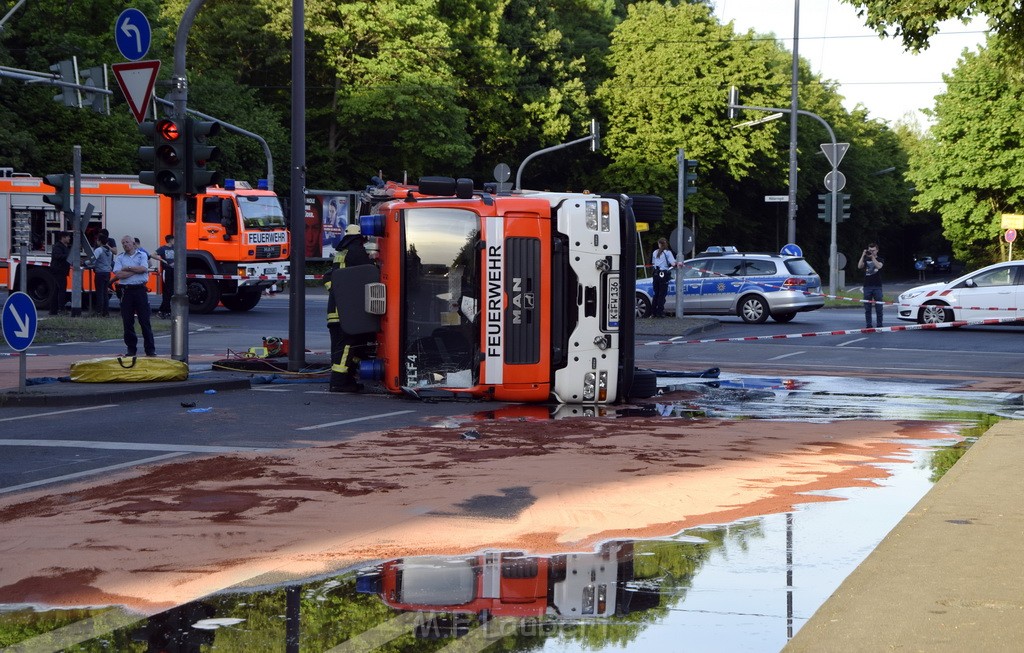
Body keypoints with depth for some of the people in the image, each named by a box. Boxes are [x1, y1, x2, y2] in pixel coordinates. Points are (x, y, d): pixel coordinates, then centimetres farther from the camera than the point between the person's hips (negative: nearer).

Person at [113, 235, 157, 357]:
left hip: (140, 290, -2)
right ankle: (131, 349, 11)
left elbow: (144, 268, -11)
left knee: (145, 320, -1)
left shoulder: (142, 255, 7)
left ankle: (150, 349, 2)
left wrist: (128, 268, -7)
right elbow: (118, 274, -7)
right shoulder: (120, 258, 9)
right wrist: (136, 270, -6)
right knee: (127, 322, 2)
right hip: (126, 291, 2)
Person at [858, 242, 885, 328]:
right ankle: (868, 325, 7)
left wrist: (872, 257, -17)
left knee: (879, 307, -3)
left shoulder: (880, 260, 7)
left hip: (877, 286, -2)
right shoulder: (866, 260, 13)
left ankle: (879, 325, 2)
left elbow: (879, 266, -14)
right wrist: (863, 256, -11)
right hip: (867, 286, 2)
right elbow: (859, 266, -5)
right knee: (867, 308, 2)